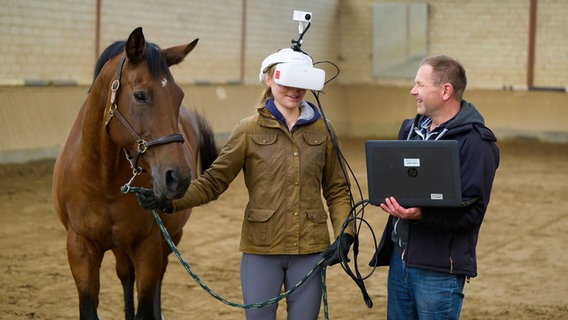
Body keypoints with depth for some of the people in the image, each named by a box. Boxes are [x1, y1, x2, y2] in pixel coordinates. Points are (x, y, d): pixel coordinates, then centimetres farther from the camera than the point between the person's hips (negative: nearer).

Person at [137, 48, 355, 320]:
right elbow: (214, 181, -2)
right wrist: (169, 200, -17)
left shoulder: (323, 130, 4)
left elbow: (337, 190, 9)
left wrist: (344, 234, -5)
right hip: (261, 249, -1)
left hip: (310, 250, 1)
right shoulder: (249, 130, -1)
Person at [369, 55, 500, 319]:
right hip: (399, 258, 8)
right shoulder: (411, 129, 12)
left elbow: (472, 211, -17)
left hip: (440, 268, -7)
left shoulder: (475, 143, -13)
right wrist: (388, 198, 2)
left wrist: (422, 214, -29)